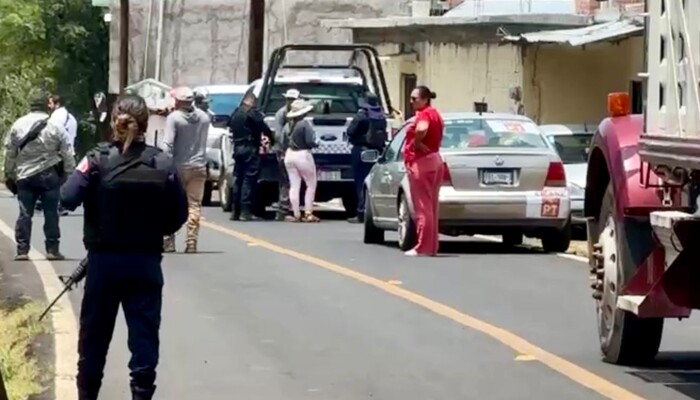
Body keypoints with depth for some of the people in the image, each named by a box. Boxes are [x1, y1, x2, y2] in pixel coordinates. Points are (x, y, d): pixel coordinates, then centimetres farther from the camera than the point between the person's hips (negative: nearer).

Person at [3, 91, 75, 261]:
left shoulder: (17, 126, 0)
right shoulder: (55, 127, -8)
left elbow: (9, 153, 5)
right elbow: (67, 154, -5)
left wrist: (9, 175, 13)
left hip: (25, 176, 2)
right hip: (49, 176, -2)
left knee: (25, 214, 6)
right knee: (51, 213, 6)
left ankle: (22, 250, 3)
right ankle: (52, 249, 7)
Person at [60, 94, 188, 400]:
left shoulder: (98, 159, -9)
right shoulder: (163, 164, -4)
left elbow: (68, 199, -15)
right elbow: (179, 215, -2)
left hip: (104, 259, 0)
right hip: (146, 261, 0)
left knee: (95, 332, 14)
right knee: (144, 333, 4)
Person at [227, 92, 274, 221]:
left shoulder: (235, 113, 15)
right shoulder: (252, 112, -8)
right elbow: (264, 127, -10)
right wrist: (271, 139, 4)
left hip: (238, 148, 8)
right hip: (250, 148, -8)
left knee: (238, 179, 11)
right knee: (249, 179, -8)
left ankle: (235, 211, 10)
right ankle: (245, 211, -13)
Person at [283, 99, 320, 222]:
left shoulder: (287, 125, 7)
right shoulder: (304, 124, -16)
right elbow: (310, 142, -18)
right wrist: (316, 143, 2)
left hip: (289, 155, 6)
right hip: (303, 155, -6)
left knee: (294, 186, 7)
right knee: (311, 185, 6)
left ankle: (296, 214, 6)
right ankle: (308, 214, 2)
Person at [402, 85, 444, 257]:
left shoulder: (424, 114, -16)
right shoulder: (434, 114, 16)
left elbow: (421, 129, -38)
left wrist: (417, 143, -21)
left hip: (421, 162, -10)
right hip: (434, 160, 10)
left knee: (423, 207, -8)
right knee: (430, 207, 12)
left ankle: (423, 248, -7)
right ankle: (432, 246, 14)